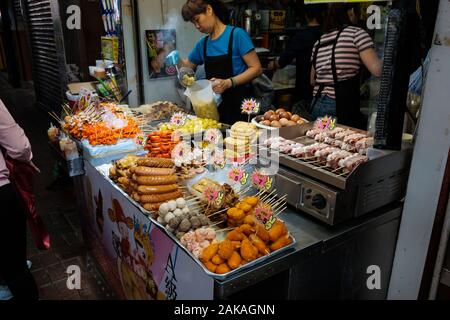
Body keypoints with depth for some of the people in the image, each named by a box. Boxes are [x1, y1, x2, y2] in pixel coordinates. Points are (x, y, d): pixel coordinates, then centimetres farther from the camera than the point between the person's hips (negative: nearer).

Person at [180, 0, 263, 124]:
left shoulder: (236, 34, -9)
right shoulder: (202, 44, 9)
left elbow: (256, 69, -11)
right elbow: (188, 66, 25)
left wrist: (228, 83, -23)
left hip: (239, 104, -5)